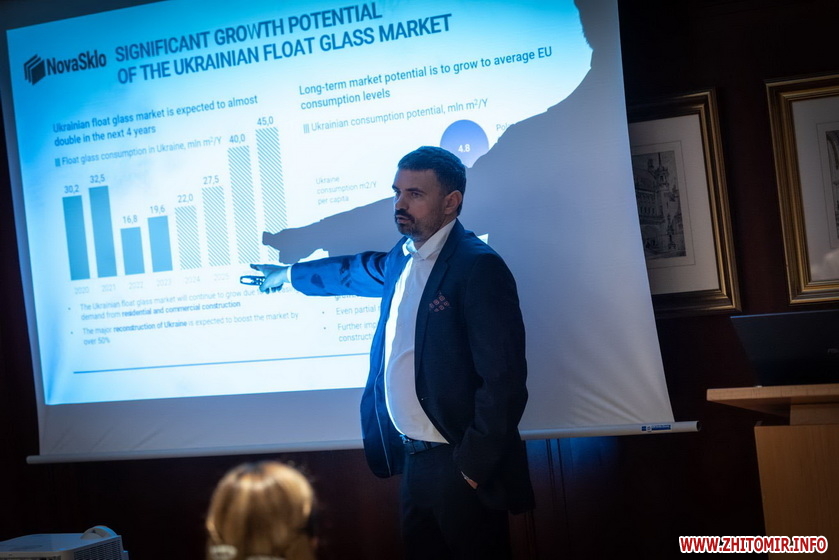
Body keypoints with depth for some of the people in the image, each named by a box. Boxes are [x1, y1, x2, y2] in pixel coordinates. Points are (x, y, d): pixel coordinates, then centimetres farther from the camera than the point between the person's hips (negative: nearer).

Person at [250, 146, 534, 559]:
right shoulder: (405, 257, 8)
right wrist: (288, 274, 43)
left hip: (459, 465, -8)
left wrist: (474, 466, -18)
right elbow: (362, 270, 31)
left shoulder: (478, 268, -17)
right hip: (414, 460, 8)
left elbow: (504, 378, -21)